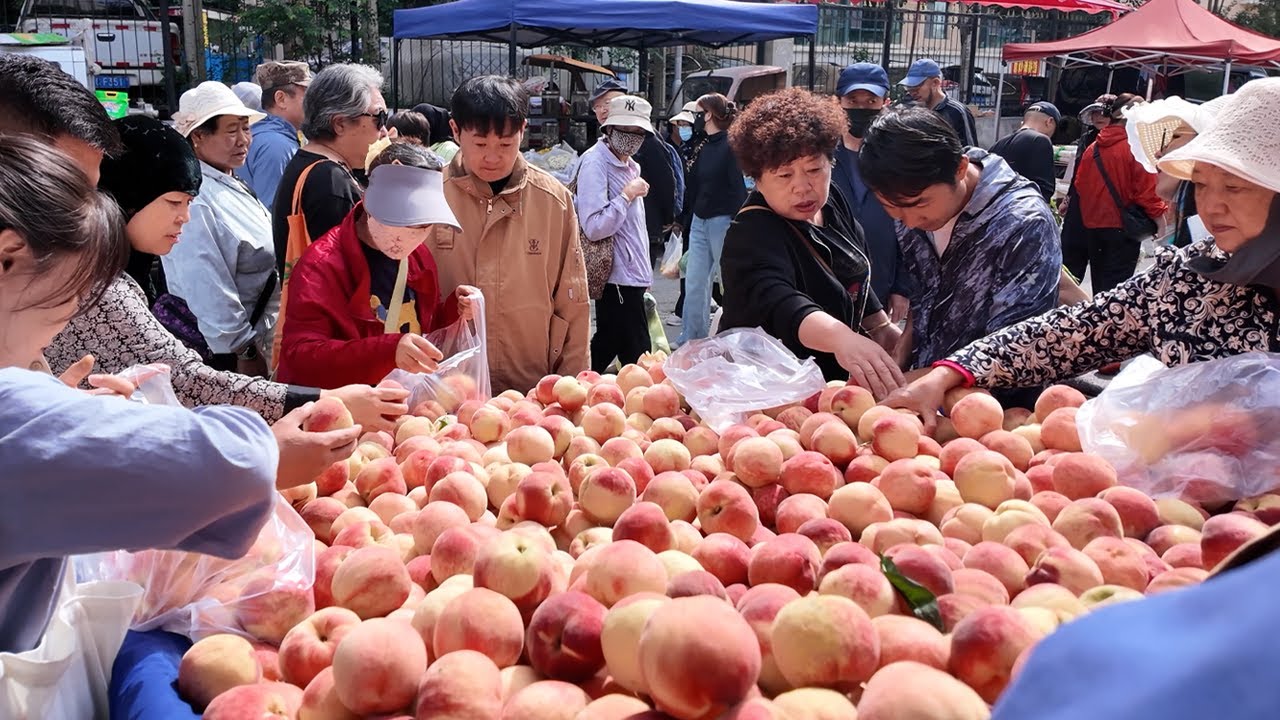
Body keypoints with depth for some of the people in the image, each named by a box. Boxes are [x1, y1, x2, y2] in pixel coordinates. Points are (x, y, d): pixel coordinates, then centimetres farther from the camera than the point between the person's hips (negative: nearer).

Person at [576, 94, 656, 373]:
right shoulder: (596, 163, -13)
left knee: (607, 345, 17)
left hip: (631, 276, 9)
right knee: (637, 359, -6)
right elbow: (594, 228, -22)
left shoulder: (630, 165, 15)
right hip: (619, 279, -9)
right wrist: (628, 195, -18)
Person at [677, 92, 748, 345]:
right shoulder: (703, 147, 11)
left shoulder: (730, 146, -13)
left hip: (722, 221, -8)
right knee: (694, 284, 8)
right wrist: (687, 220, 13)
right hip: (700, 221, 8)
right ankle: (690, 340, 16)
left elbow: (740, 190, -16)